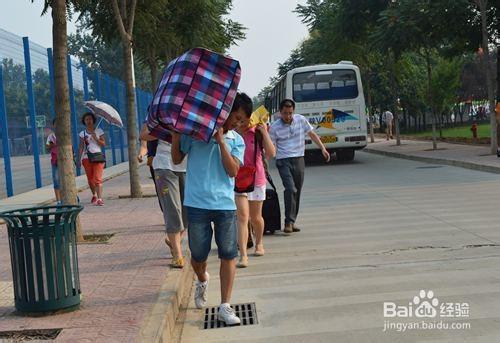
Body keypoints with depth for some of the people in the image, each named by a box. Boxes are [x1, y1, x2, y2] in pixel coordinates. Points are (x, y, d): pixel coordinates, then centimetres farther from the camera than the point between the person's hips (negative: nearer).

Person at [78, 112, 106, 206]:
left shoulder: (99, 131, 6)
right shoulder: (82, 133, 9)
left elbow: (104, 144, 2)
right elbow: (81, 148, 9)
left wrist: (96, 138, -14)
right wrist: (79, 159, 2)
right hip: (86, 158, 3)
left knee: (97, 178, -13)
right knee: (90, 179, 9)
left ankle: (100, 198, -18)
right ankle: (94, 195, 32)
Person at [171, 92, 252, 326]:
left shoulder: (236, 141, 7)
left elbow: (232, 170, -8)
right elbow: (177, 159, 6)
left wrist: (221, 141, -14)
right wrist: (175, 135, -9)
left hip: (225, 204, 2)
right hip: (197, 203, -1)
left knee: (228, 254, -2)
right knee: (198, 255, 9)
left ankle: (225, 306, 8)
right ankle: (202, 281, 43)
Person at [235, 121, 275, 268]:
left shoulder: (257, 133, -10)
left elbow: (271, 154, -16)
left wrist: (265, 133, -23)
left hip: (257, 180, 1)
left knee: (255, 217, 16)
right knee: (242, 215, -14)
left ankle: (259, 243, 44)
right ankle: (243, 255, -14)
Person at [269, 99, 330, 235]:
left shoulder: (301, 120, 2)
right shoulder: (274, 127, -6)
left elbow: (312, 134, 13)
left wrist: (323, 148, 6)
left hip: (299, 159, 4)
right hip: (283, 161, -4)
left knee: (297, 192, 7)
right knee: (290, 189, -20)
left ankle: (292, 221, 17)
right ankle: (289, 222, -17)